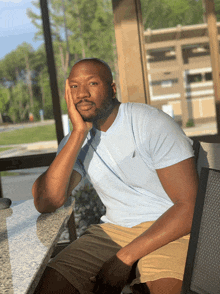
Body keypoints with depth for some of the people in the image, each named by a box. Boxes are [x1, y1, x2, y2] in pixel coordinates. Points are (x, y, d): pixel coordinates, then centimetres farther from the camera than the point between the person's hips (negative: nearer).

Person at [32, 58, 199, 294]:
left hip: (168, 231, -4)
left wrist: (125, 257, -19)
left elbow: (190, 207, -15)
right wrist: (79, 132, -16)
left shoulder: (153, 124, -10)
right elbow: (44, 204, -11)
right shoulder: (75, 140, 5)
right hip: (114, 229, 5)